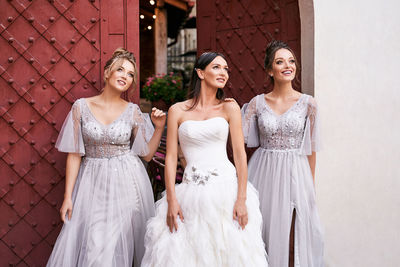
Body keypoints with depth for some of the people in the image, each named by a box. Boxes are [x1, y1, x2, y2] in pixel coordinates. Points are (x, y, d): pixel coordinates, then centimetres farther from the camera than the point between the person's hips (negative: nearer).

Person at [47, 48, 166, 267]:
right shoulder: (81, 107, -1)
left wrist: (159, 127, -7)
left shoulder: (133, 111, 1)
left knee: (114, 246, 2)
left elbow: (147, 154, 6)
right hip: (93, 184, 0)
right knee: (91, 244, 1)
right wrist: (68, 196, -3)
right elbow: (74, 154, -1)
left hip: (126, 183, 0)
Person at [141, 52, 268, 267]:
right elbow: (171, 157, 3)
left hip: (226, 187, 0)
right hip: (192, 192, 0)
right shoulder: (177, 111, 5)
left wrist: (241, 199, -6)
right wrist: (171, 200, -5)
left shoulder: (229, 108, 5)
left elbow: (240, 154, 1)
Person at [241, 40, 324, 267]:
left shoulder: (308, 103, -2)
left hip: (295, 173, -1)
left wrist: (311, 185, 5)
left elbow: (311, 148, 3)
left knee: (295, 233, 4)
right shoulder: (257, 103, 1)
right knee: (264, 230, 10)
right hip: (264, 172, 1)